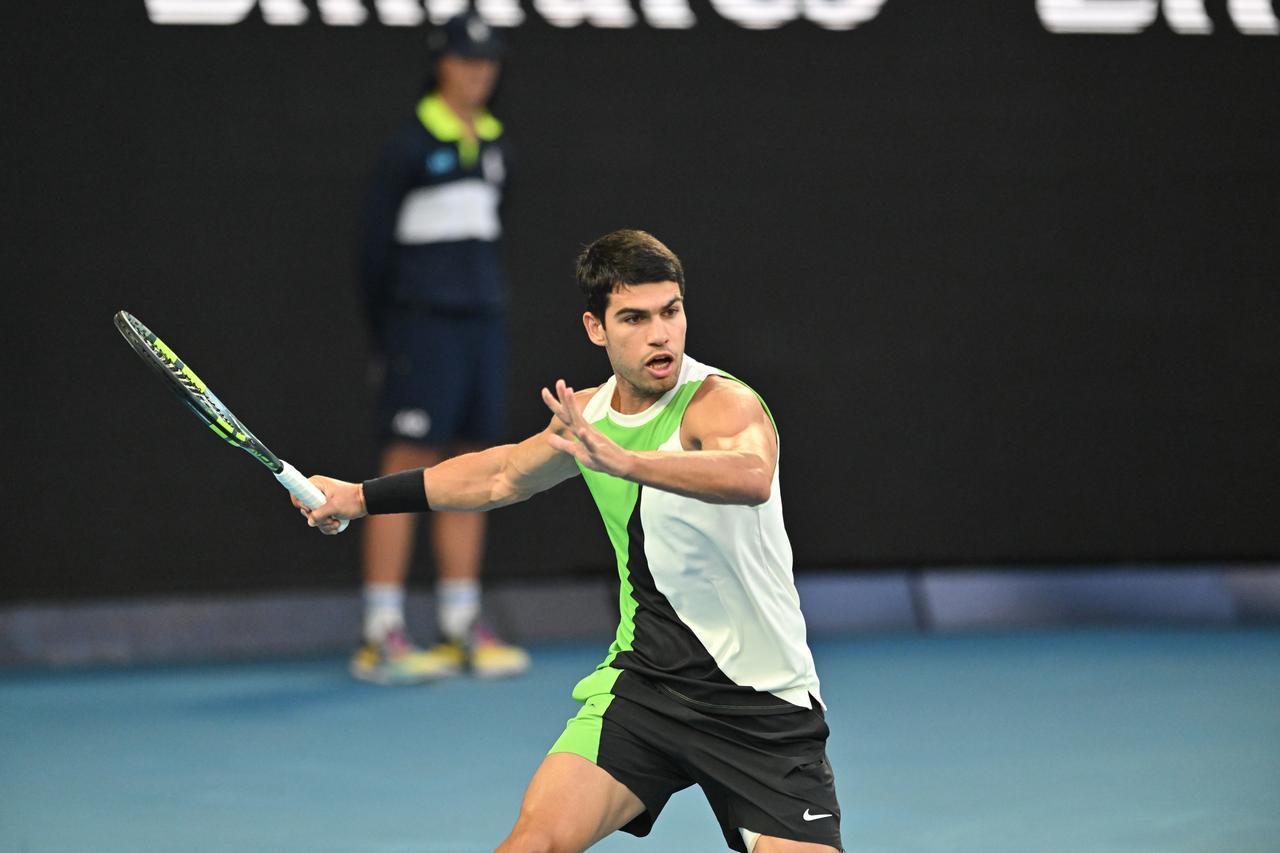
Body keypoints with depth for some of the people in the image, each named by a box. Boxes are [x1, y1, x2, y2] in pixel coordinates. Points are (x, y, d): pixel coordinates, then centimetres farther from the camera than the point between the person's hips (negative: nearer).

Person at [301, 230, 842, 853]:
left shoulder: (723, 403, -18)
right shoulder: (587, 413, 3)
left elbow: (752, 474, -43)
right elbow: (502, 475, 25)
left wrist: (621, 460, -55)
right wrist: (360, 497, 30)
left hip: (763, 705, -4)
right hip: (643, 679, 4)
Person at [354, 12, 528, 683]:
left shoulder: (493, 143, 15)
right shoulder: (412, 143, -6)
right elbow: (376, 244, -4)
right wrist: (382, 334, -2)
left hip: (482, 319, 7)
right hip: (424, 320, -7)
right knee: (407, 471, -8)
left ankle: (461, 629, 12)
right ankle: (380, 637, -7)